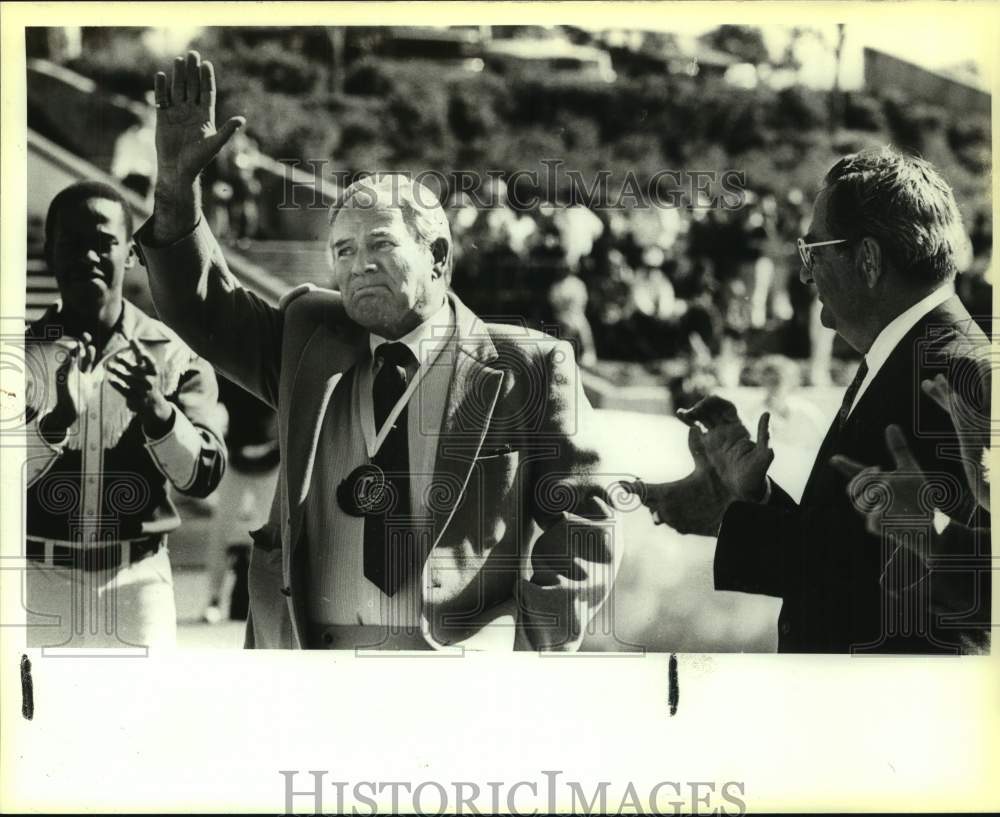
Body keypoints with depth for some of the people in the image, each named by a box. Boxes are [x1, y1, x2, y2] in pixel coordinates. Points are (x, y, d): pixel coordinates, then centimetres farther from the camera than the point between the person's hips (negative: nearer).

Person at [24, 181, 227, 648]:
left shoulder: (171, 355, 2)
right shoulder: (28, 352, 3)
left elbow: (204, 475, -5)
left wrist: (156, 411, -22)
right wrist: (58, 417, -24)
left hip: (137, 580, 0)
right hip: (40, 578, 0)